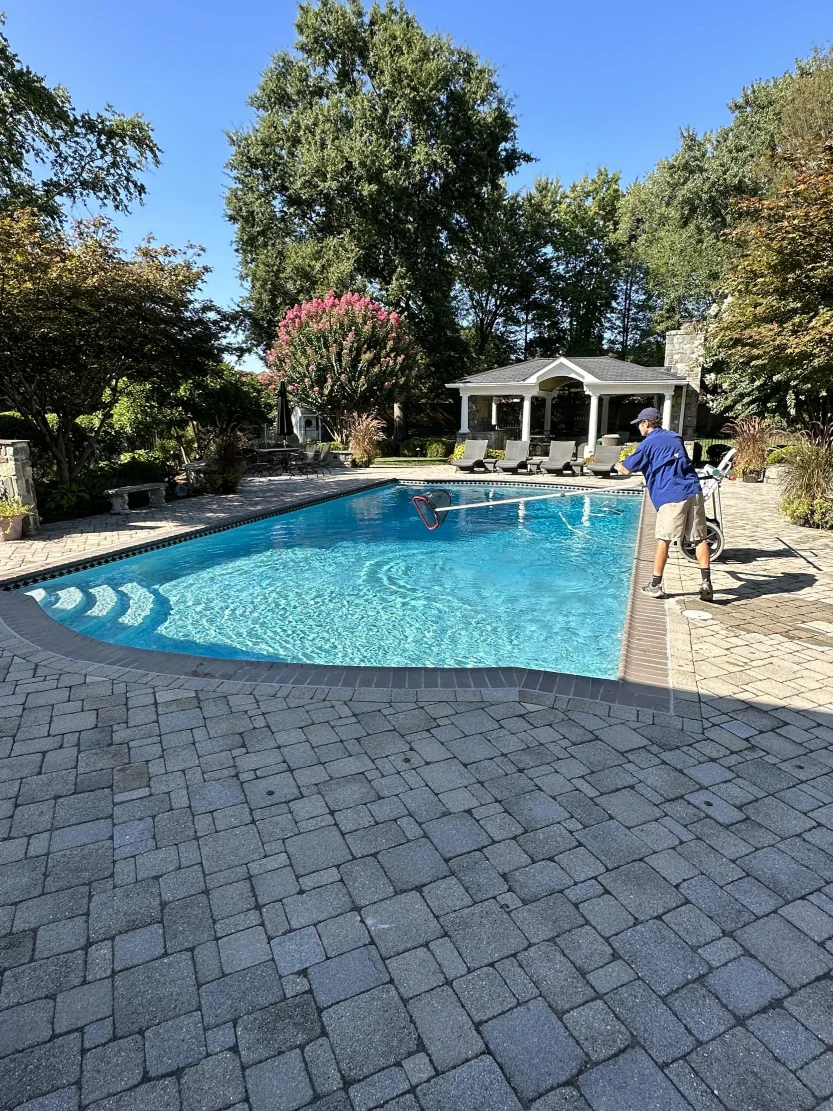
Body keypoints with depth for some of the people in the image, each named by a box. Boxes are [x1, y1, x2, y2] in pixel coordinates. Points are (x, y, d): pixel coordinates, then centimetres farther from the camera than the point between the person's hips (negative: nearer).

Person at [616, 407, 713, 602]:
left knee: (663, 540, 2)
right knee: (700, 538, 6)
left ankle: (656, 585, 8)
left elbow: (626, 470, 4)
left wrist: (618, 465, 27)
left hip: (672, 495, -6)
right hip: (693, 491, 6)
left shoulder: (649, 443, 2)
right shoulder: (674, 437, 22)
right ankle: (706, 583, 3)